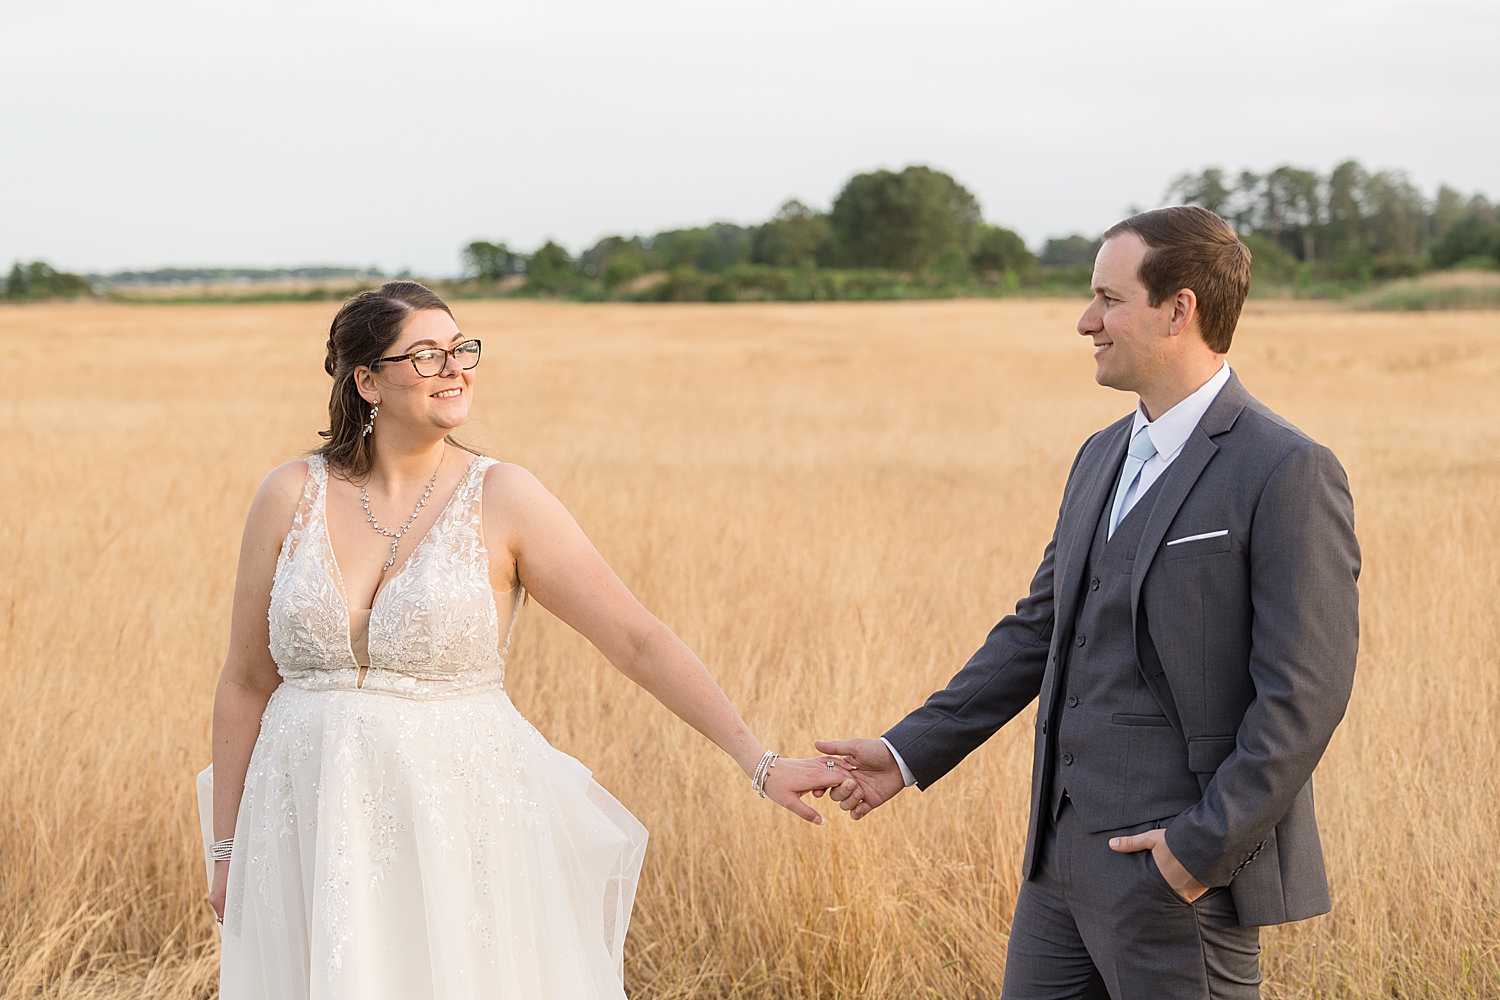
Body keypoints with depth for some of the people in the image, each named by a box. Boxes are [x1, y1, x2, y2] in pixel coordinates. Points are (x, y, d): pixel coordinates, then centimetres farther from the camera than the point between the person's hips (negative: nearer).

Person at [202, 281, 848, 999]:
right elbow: (246, 683, 7)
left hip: (461, 823, -1)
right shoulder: (292, 496, 0)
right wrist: (228, 850, 8)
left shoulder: (502, 498, -5)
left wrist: (760, 764, -13)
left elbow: (638, 640, -8)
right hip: (314, 826, 2)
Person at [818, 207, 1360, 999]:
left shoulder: (1287, 473, -13)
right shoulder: (1103, 458, 13)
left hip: (1181, 871, -8)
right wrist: (911, 751, 14)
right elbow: (1039, 629, 19)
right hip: (1067, 849, 8)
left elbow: (1305, 690, -17)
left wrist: (1206, 846, -19)